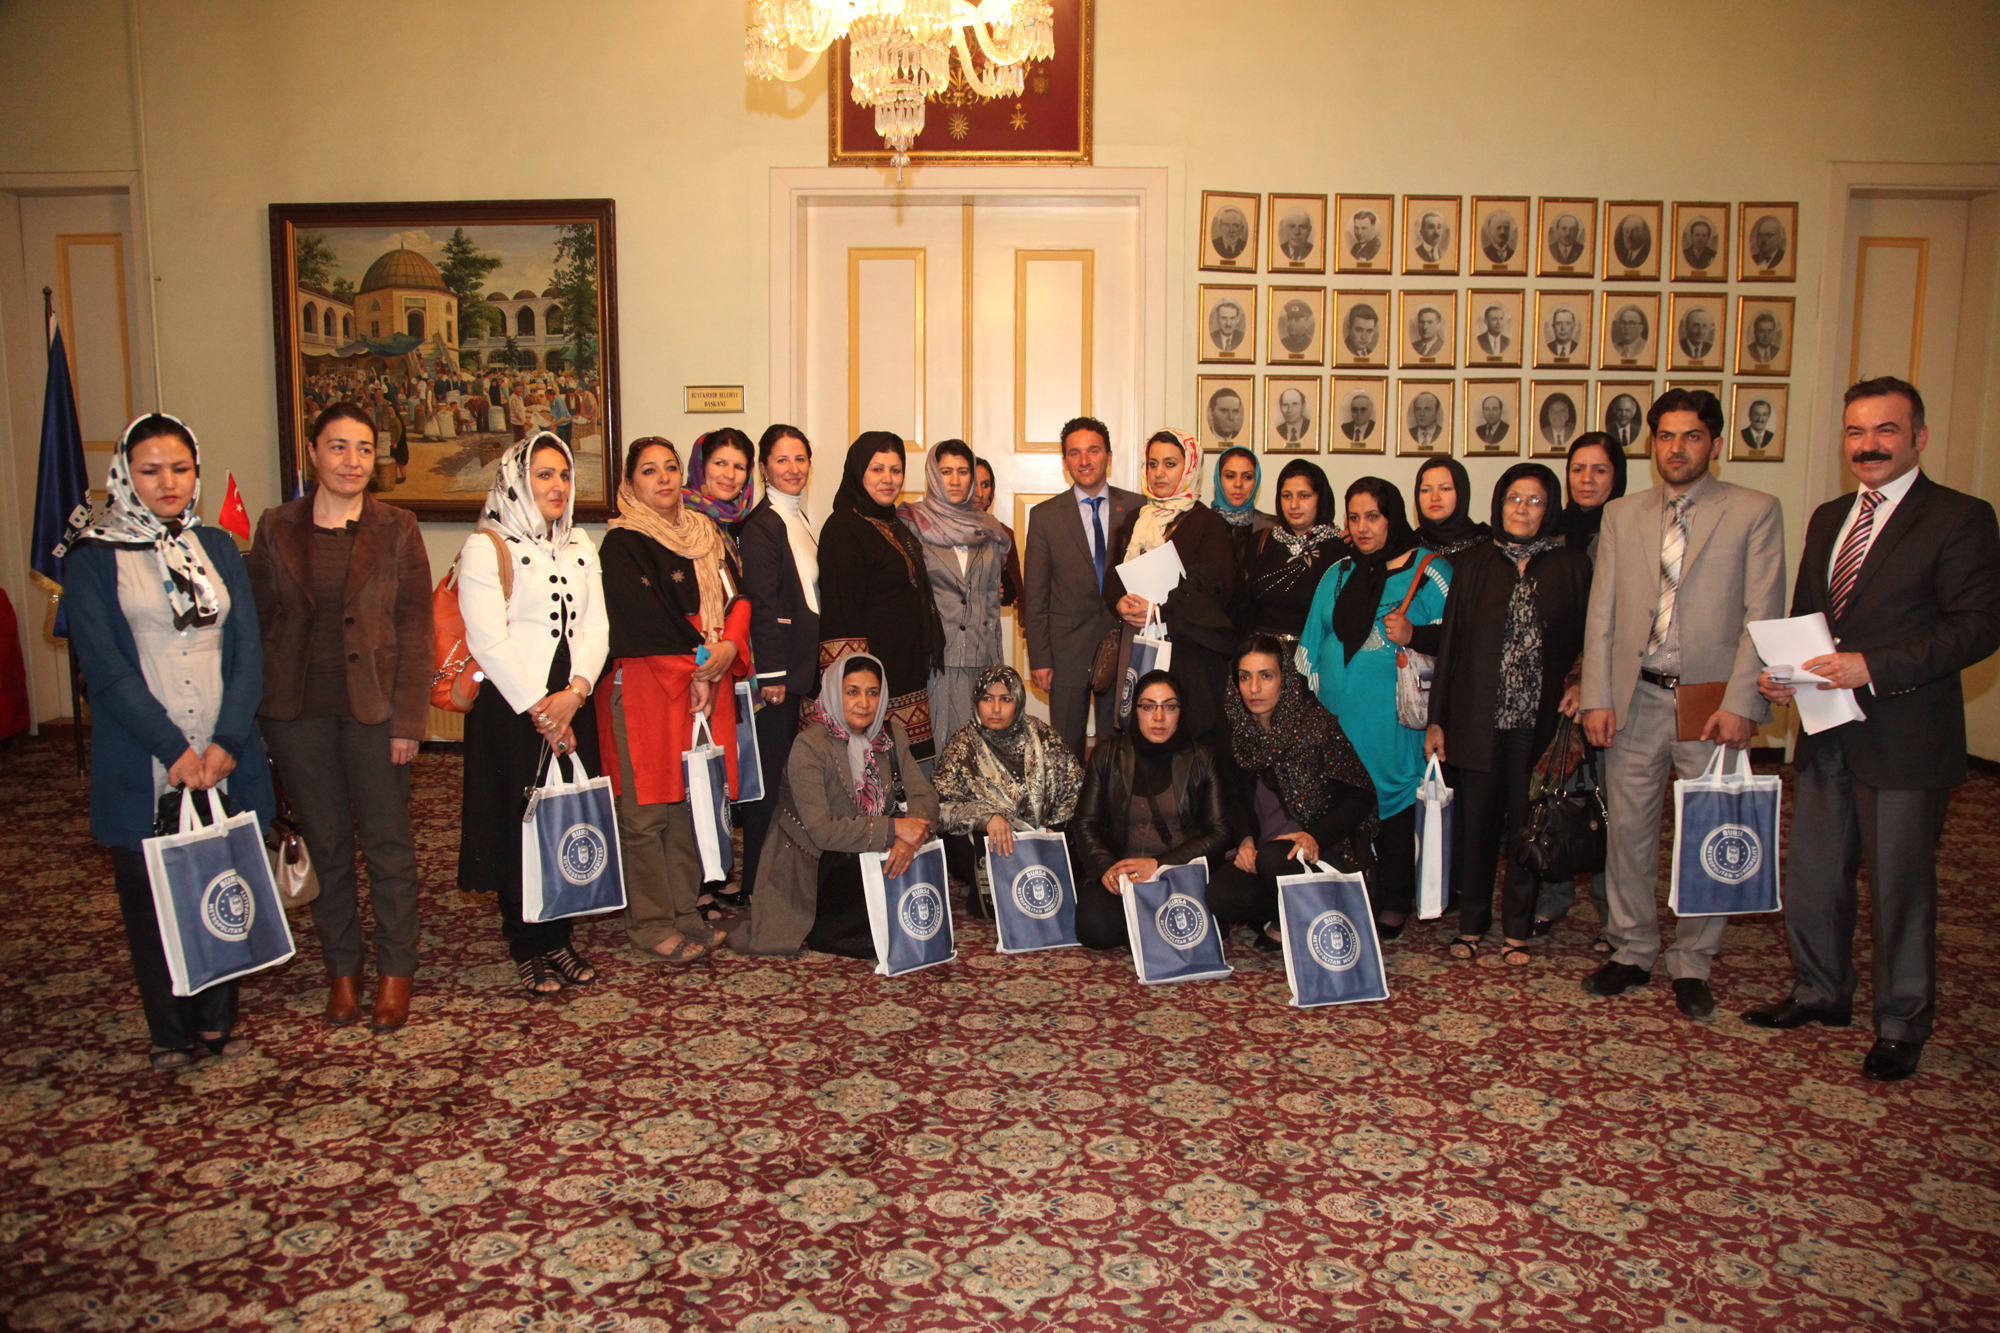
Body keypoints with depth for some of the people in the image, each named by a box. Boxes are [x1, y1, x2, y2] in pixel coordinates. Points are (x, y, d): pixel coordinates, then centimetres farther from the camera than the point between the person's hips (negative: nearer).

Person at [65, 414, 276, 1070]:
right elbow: (105, 667, -8)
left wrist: (227, 742, -9)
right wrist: (174, 749, -15)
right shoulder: (92, 557, -1)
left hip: (225, 763, 3)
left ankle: (218, 1020, 25)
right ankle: (170, 1033, 24)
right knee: (152, 898, 8)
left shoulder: (218, 548, 9)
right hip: (142, 770, -2)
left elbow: (248, 651, 3)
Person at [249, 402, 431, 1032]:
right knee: (325, 844, 11)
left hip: (373, 707, -2)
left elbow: (416, 631, -2)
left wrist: (408, 719, -8)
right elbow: (255, 619, 7)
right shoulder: (277, 528, 4)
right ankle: (341, 968, 26)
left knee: (387, 841, 5)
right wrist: (247, 712, 0)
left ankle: (395, 969, 19)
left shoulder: (396, 529, -1)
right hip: (297, 710, 2)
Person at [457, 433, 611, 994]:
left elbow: (595, 628, 8)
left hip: (573, 705, 5)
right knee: (520, 827, -1)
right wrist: (538, 711, -12)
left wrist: (575, 692, -9)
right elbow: (487, 639, -11)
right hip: (512, 709, -5)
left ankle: (559, 939, 18)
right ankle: (528, 950, 12)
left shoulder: (580, 547, 15)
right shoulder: (486, 547, -3)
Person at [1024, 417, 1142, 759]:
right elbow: (1035, 593, 3)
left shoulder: (1136, 509, 4)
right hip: (1068, 650, 0)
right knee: (1066, 747, 5)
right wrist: (1039, 657, -2)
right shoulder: (1045, 516, 2)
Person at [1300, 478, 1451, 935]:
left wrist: (1414, 636, -20)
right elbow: (1314, 644, 21)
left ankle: (1394, 902, 9)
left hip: (1394, 717, -4)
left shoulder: (1429, 570, 1)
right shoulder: (1338, 575, 16)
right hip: (1339, 712, 4)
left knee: (1393, 798, -2)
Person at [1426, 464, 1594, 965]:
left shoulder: (1572, 567, 5)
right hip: (1477, 719, 0)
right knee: (1474, 823, 5)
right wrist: (1437, 720, 2)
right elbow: (1450, 642, 5)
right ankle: (1471, 924, 18)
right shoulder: (1473, 564, 6)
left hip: (1538, 719, 0)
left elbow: (1589, 640, 9)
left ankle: (1516, 930, 18)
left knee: (1526, 825, 6)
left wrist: (1580, 685, -11)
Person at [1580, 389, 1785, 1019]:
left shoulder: (1755, 512, 1)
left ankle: (1691, 965, 20)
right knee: (1628, 831, 8)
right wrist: (1597, 698, 0)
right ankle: (1633, 951, 24)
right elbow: (1602, 613, 8)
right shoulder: (1621, 515, 10)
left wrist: (1740, 703, -13)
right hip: (1636, 698, 3)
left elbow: (1763, 615, -5)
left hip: (1712, 700, -2)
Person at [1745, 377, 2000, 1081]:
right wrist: (1779, 671, -1)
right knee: (1811, 876, 15)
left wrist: (1872, 667, -25)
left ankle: (1902, 1025, 22)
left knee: (1900, 884, 5)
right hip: (1827, 733, 7)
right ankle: (1821, 992, 35)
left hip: (1904, 738, -6)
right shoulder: (1827, 519, 14)